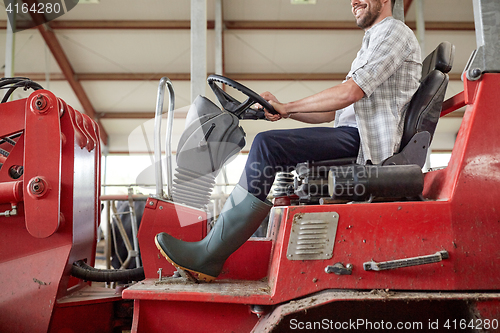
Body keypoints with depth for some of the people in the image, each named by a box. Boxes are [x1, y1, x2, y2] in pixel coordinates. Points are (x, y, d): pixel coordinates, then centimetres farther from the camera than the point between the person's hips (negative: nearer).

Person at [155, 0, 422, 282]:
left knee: (268, 145, -25)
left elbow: (350, 92, -16)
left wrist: (287, 107, -8)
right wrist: (283, 111, 7)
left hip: (365, 141, -10)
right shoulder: (373, 41, 31)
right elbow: (333, 111, 23)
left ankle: (208, 256, -22)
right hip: (353, 138, 10)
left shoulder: (394, 31, 1)